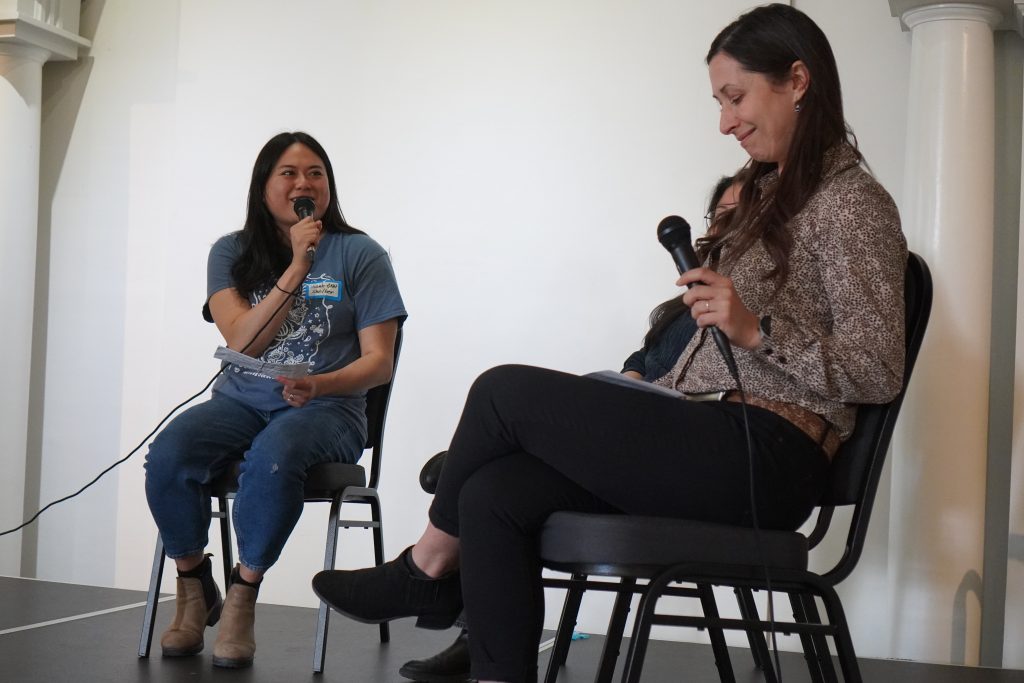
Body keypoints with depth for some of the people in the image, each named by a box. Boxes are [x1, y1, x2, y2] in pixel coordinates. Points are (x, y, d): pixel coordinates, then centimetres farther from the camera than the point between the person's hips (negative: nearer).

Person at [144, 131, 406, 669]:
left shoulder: (360, 255, 3)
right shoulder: (232, 253, 9)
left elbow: (379, 362, -1)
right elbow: (243, 341, -6)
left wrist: (319, 386, -21)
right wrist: (298, 266, -11)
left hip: (327, 408, -2)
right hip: (241, 401, 3)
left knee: (273, 455, -38)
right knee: (168, 453, -28)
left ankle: (242, 597, -18)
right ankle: (194, 591, -6)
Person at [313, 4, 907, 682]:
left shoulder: (851, 201, -5)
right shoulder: (772, 192, 22)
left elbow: (878, 373, -12)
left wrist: (756, 329, -23)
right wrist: (644, 405, 10)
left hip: (764, 457, -8)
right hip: (712, 441, 8)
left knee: (505, 391, -10)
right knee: (495, 494, -12)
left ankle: (428, 569, 12)